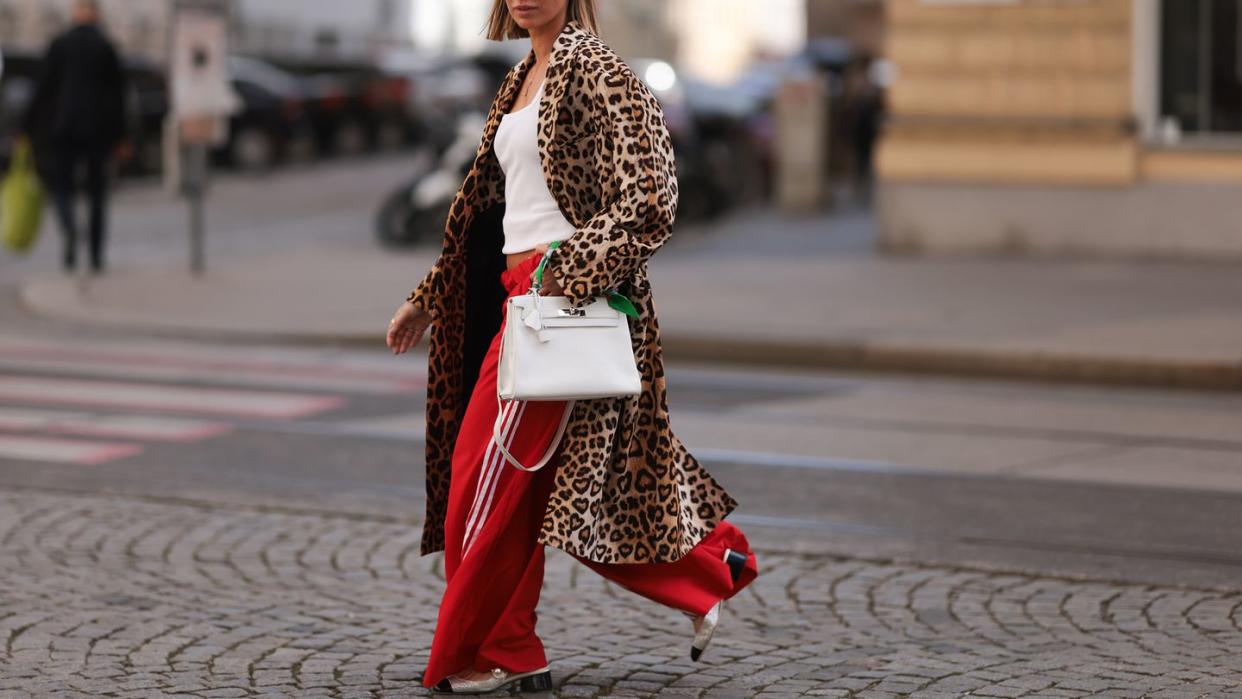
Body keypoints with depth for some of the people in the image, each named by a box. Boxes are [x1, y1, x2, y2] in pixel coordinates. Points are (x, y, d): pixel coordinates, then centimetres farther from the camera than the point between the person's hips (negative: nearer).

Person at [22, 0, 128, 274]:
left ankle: (70, 230, -26)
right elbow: (118, 94, 0)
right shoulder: (107, 47, -1)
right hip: (99, 128, 1)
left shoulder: (60, 44, -3)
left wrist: (27, 128, 2)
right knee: (97, 192, 10)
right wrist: (120, 136, 8)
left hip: (64, 128, -1)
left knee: (61, 186, 6)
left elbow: (43, 89, -4)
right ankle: (96, 257, 9)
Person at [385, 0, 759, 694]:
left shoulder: (594, 69, -9)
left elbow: (649, 198, -17)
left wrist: (569, 273, -24)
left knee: (492, 474, -4)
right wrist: (427, 299, 25)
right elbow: (489, 202, 24)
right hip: (518, 290, 9)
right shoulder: (526, 77, 18)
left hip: (562, 295, -9)